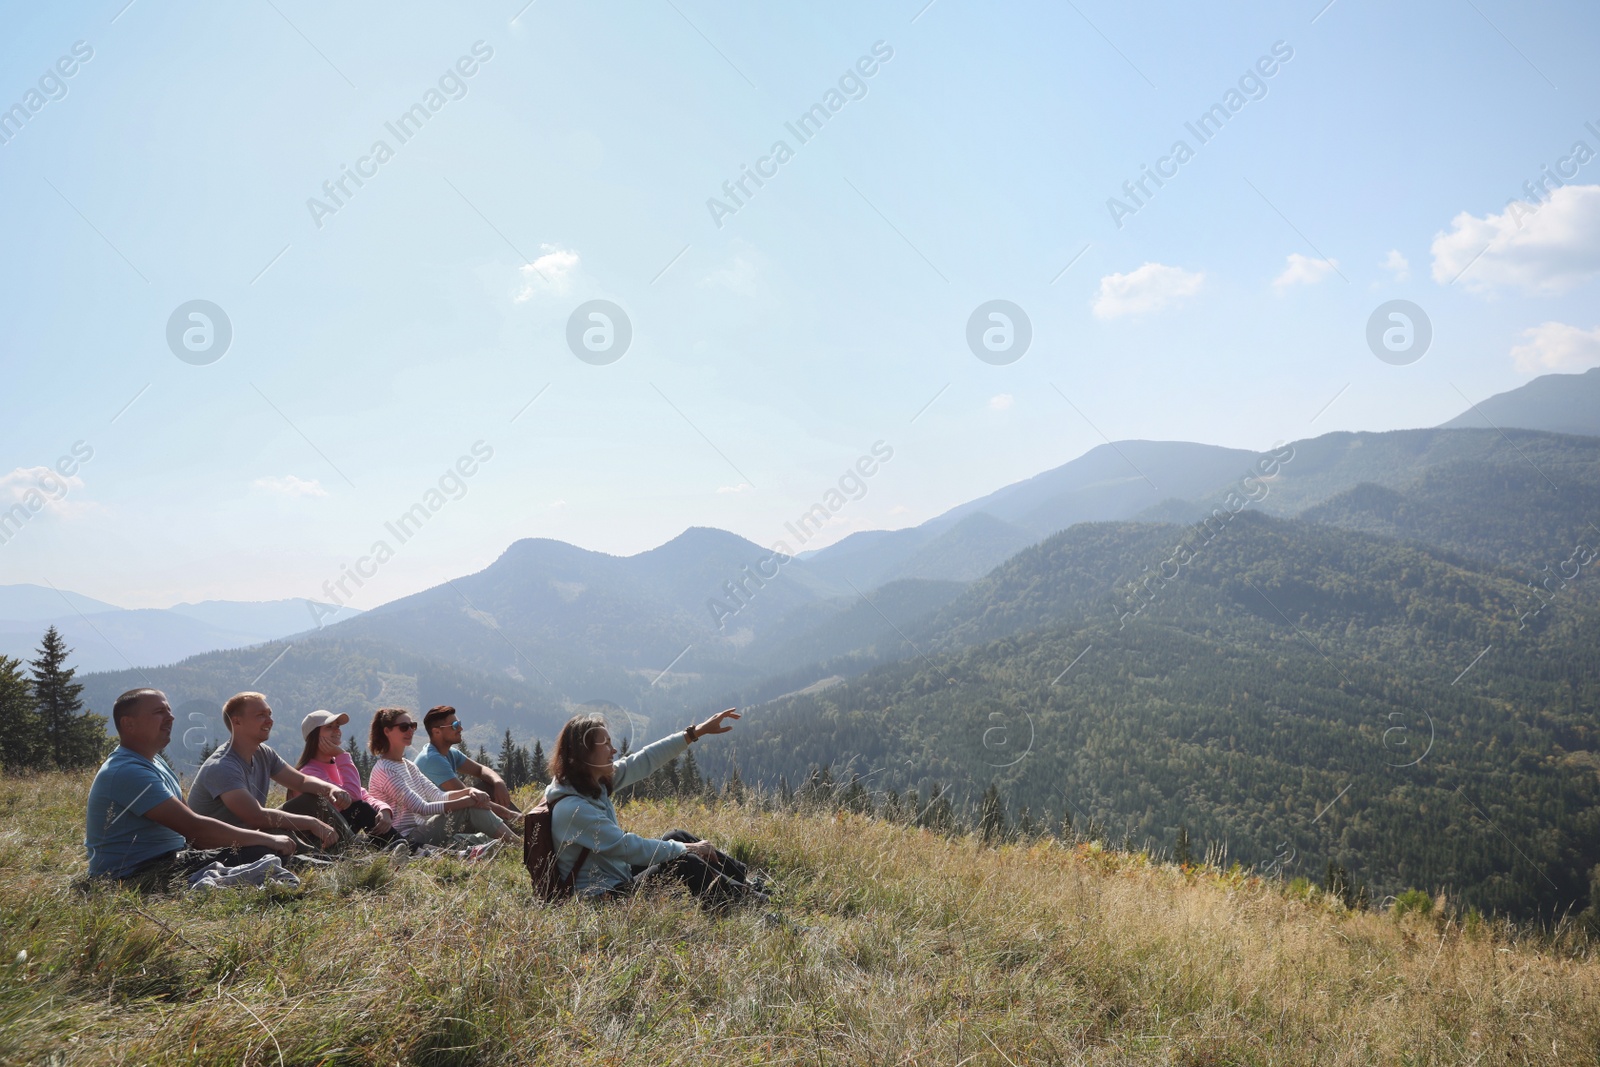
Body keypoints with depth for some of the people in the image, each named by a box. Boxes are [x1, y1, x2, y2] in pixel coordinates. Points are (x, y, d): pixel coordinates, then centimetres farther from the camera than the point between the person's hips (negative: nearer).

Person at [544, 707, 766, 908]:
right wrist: (686, 848, -17)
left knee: (678, 837, 5)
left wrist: (698, 731, 5)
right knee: (684, 863, -18)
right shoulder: (571, 808, -26)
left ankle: (748, 883, 10)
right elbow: (627, 847, -26)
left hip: (619, 876, 10)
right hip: (603, 898, -10)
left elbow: (646, 759, 5)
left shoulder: (595, 782, 1)